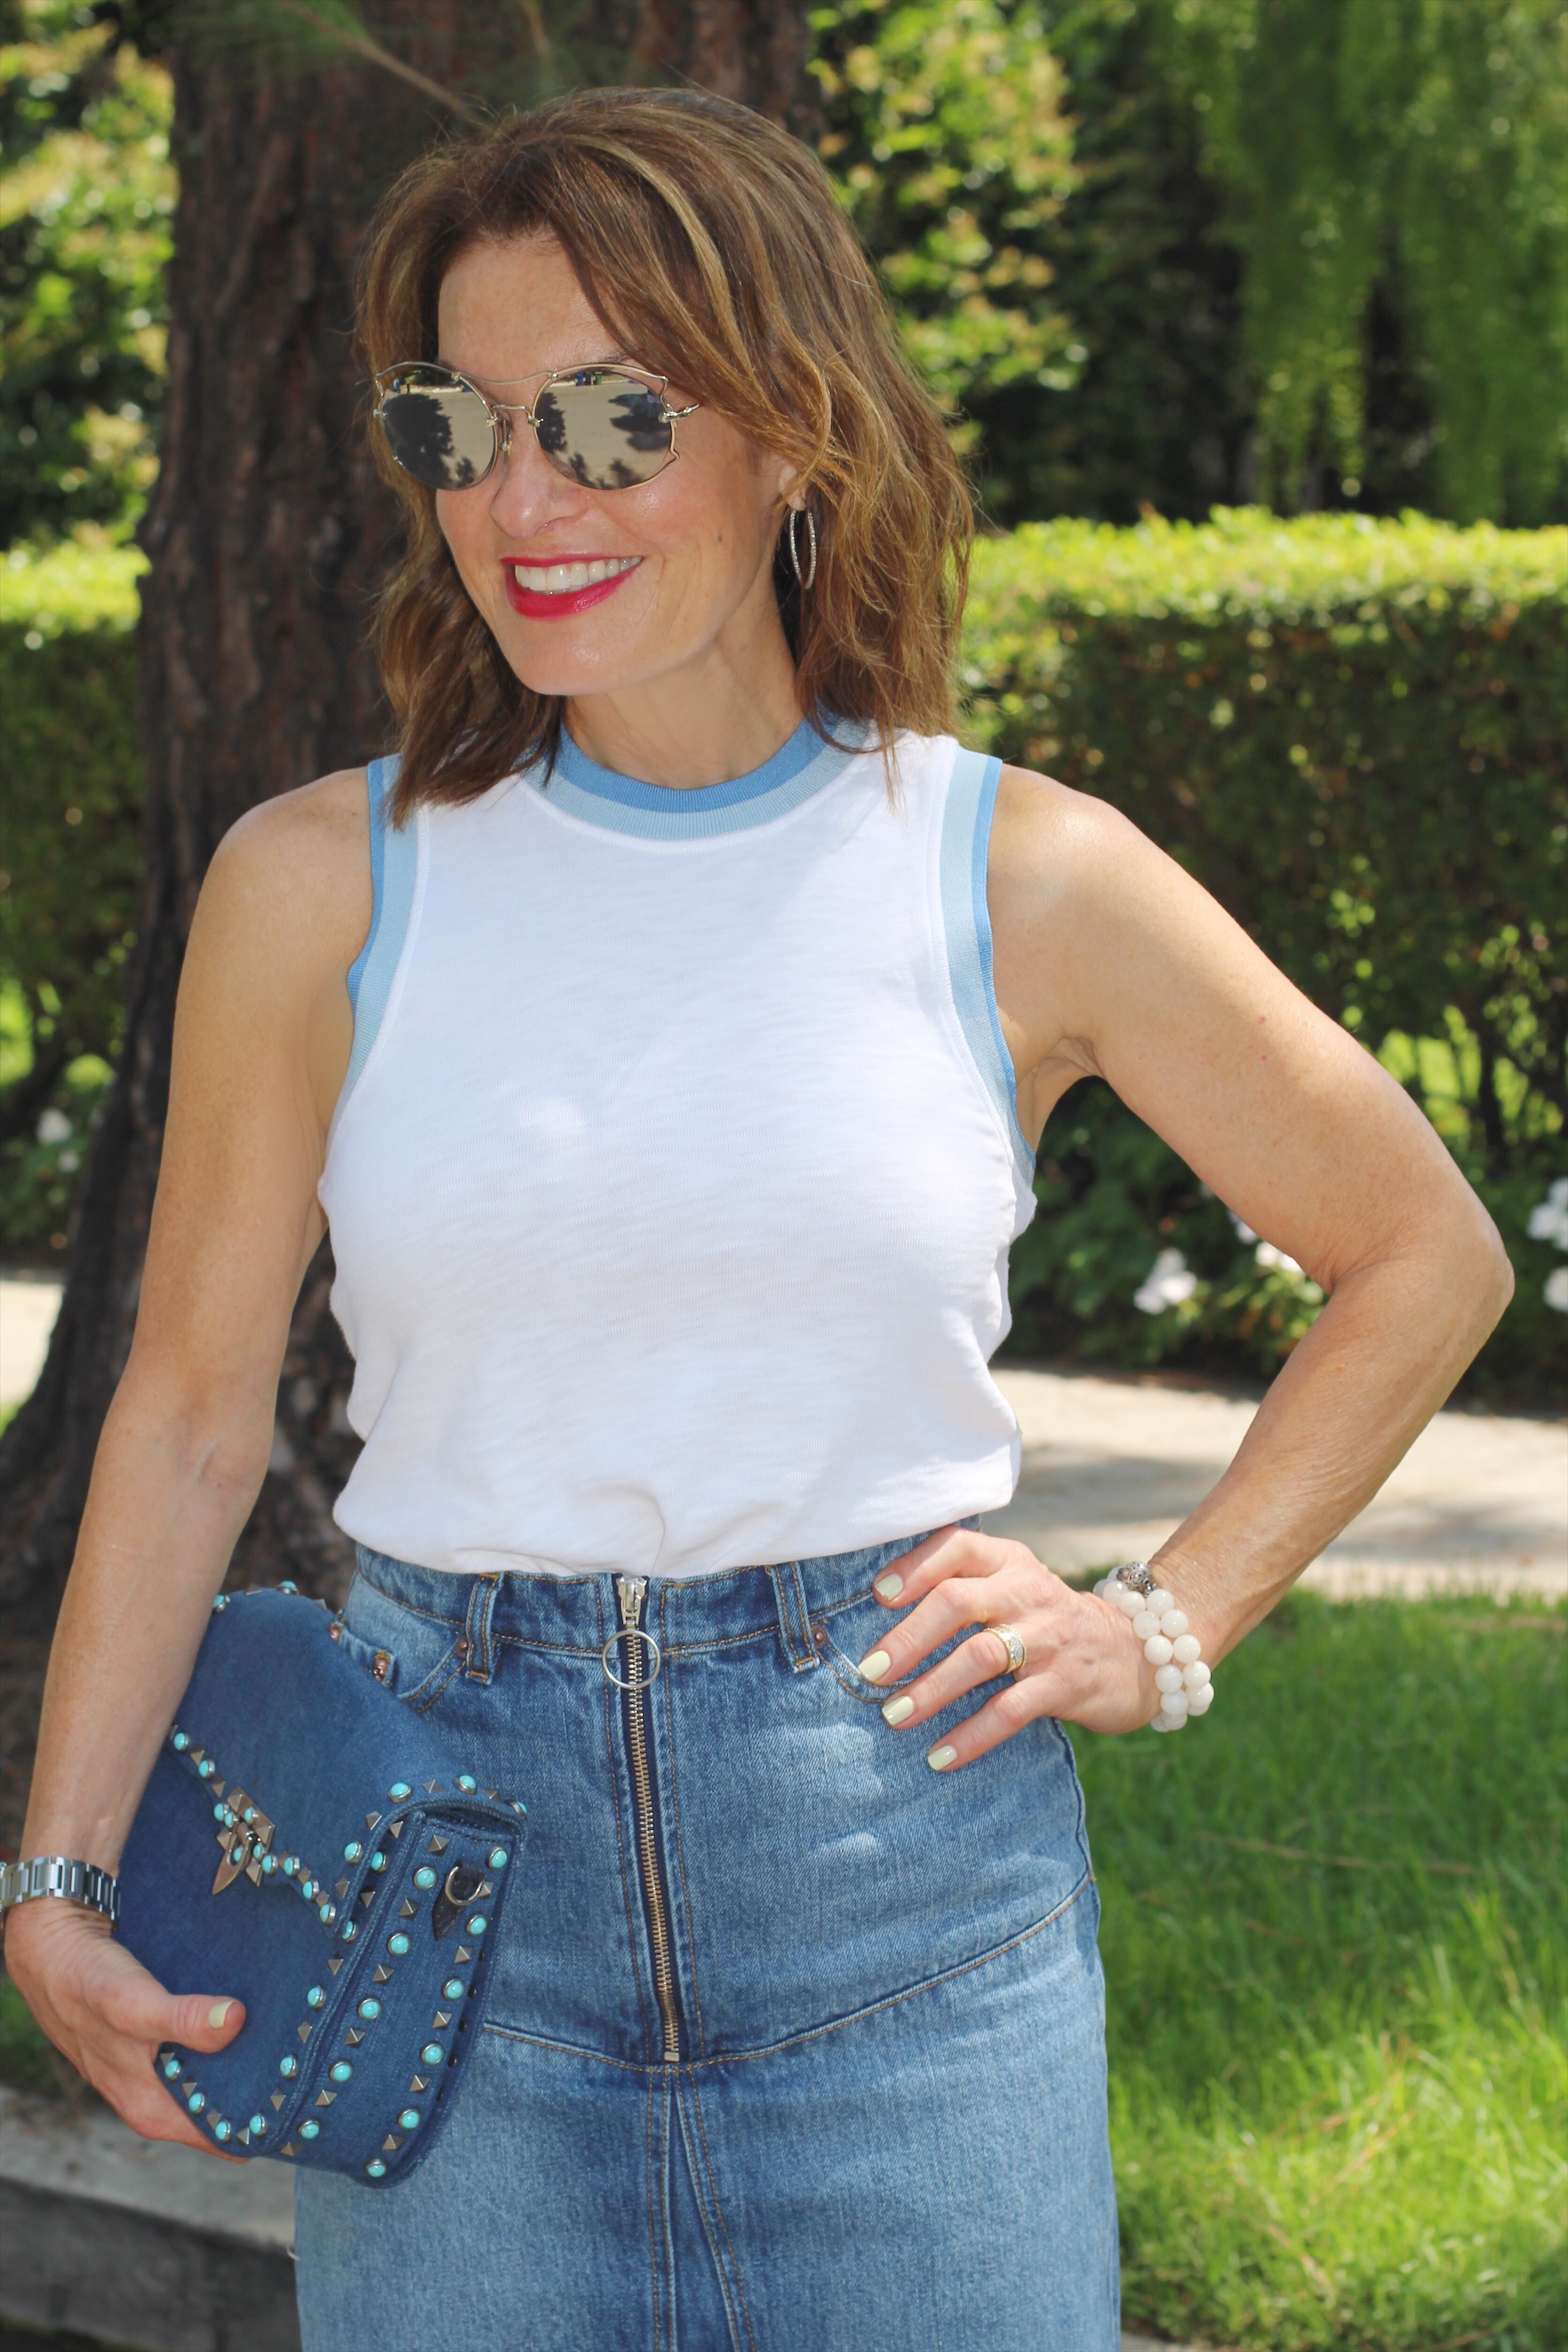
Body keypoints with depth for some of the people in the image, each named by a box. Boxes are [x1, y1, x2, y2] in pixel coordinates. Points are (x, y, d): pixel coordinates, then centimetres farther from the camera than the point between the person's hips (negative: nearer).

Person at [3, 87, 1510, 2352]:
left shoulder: (1023, 884, -1)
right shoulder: (323, 885, 0)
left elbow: (1424, 1257, 11)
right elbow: (193, 1407, 7)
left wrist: (1169, 1631, 3)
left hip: (913, 1853, 0)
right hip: (451, 1857, 1)